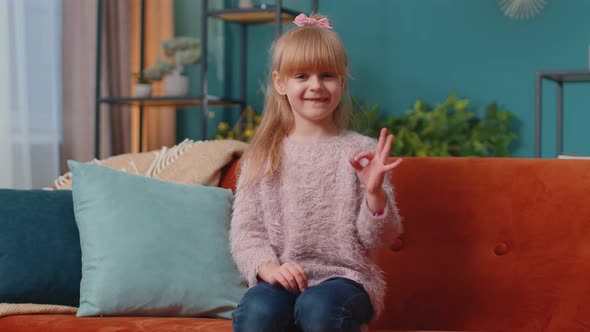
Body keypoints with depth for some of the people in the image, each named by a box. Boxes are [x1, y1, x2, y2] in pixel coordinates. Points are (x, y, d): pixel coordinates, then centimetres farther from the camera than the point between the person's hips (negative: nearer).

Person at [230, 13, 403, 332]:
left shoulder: (362, 151, 4)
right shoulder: (262, 156, 9)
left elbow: (379, 237, 2)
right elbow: (245, 231, 5)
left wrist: (375, 193, -17)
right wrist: (266, 266, -14)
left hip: (344, 276, -1)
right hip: (280, 280, 1)